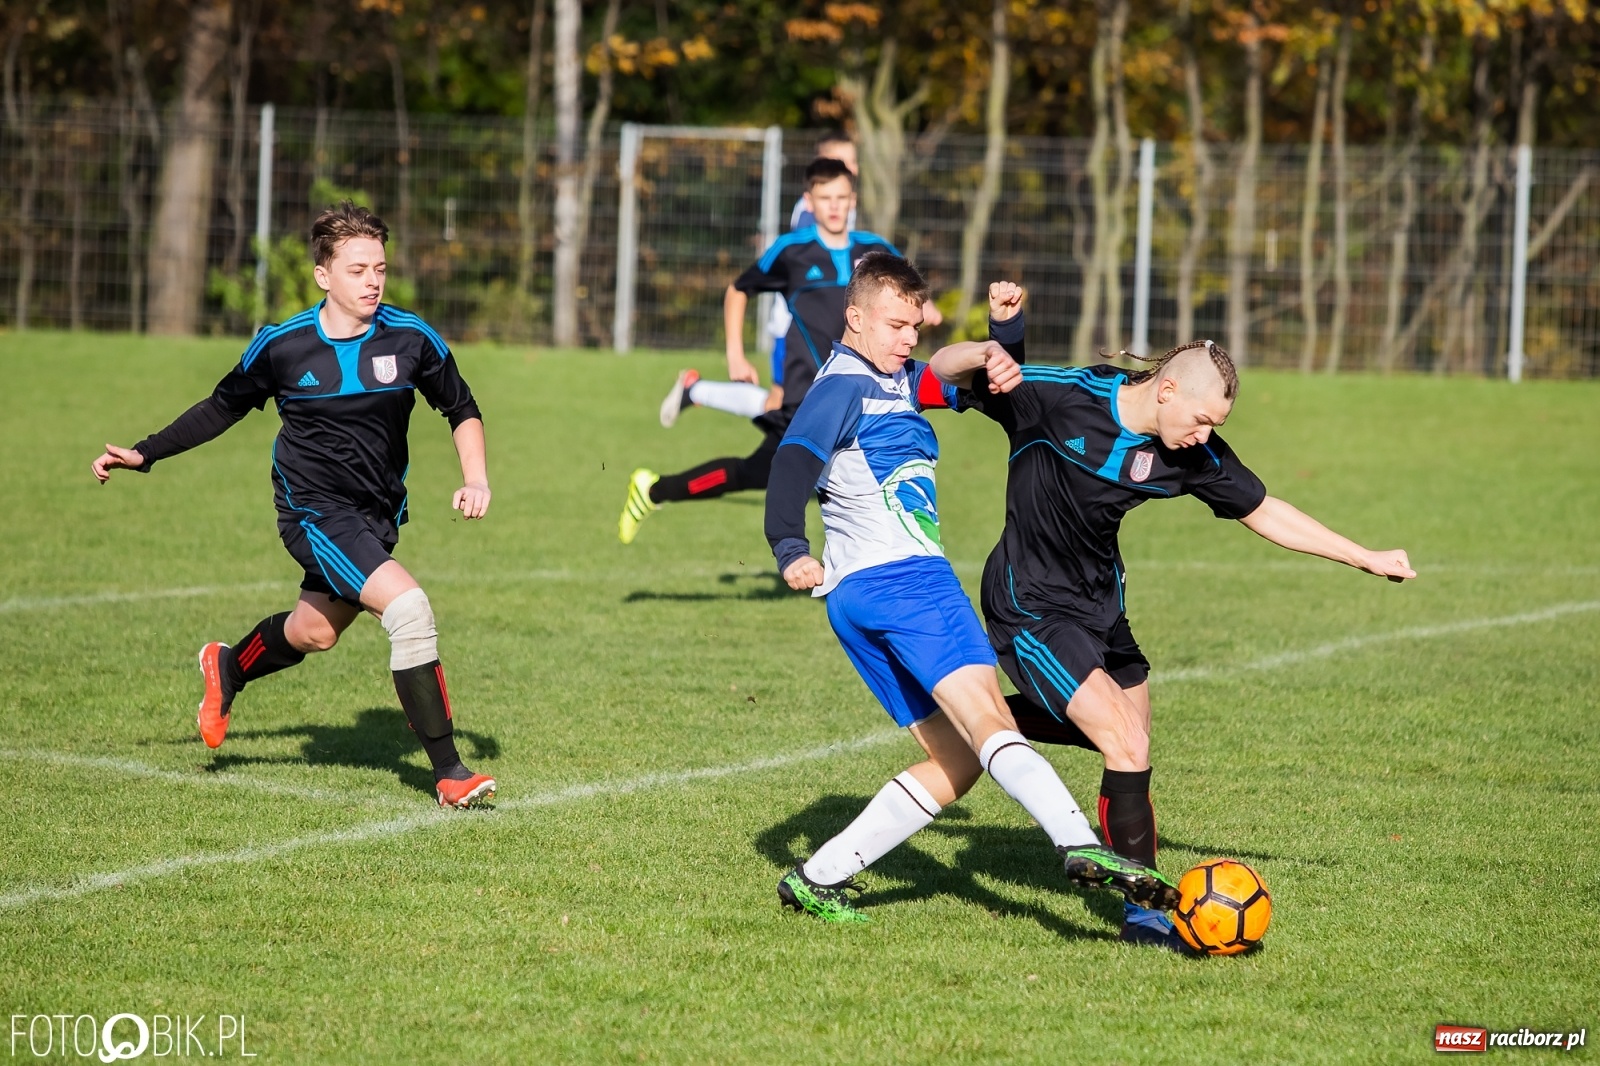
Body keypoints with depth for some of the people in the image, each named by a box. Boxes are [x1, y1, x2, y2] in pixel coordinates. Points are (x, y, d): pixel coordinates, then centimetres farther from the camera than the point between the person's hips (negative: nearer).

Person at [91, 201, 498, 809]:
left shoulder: (412, 339, -7)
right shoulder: (281, 347, -10)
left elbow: (462, 411, 8)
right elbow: (224, 408, 7)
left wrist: (475, 477, -6)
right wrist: (144, 454, 5)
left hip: (378, 517, 5)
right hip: (315, 512, -5)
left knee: (315, 633, 22)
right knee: (409, 609, -23)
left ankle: (228, 670, 55)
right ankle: (447, 772, -19)